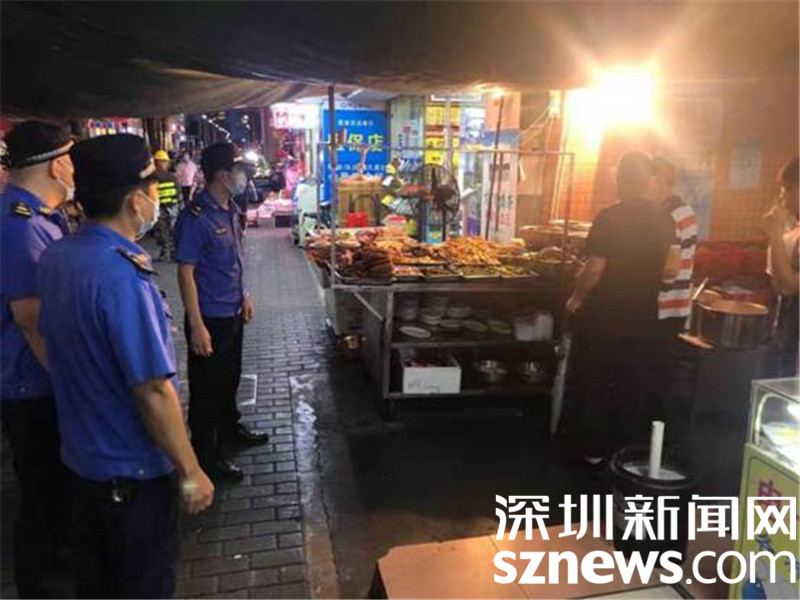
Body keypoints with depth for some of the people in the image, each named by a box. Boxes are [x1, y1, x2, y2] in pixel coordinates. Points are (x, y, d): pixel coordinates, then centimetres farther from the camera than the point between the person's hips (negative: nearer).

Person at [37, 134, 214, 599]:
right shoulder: (122, 278, -29)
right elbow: (153, 391, -28)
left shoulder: (56, 256, -2)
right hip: (133, 468, -8)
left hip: (81, 454, 8)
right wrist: (191, 472, -19)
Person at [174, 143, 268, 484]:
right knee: (207, 388, 6)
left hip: (232, 313, 8)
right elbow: (185, 272, -20)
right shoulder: (196, 217, -20)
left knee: (229, 378, 24)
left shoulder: (230, 210, 6)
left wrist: (243, 297, 18)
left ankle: (230, 430, 44)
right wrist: (197, 326, -21)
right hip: (209, 318, -8)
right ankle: (206, 456, 21)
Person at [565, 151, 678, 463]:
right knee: (635, 385, 15)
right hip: (644, 317, 5)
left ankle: (595, 450, 19)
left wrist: (576, 298, -3)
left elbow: (594, 269, -18)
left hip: (603, 315, -5)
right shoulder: (664, 220, 0)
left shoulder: (609, 218, -17)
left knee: (594, 382, 10)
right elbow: (669, 268, 7)